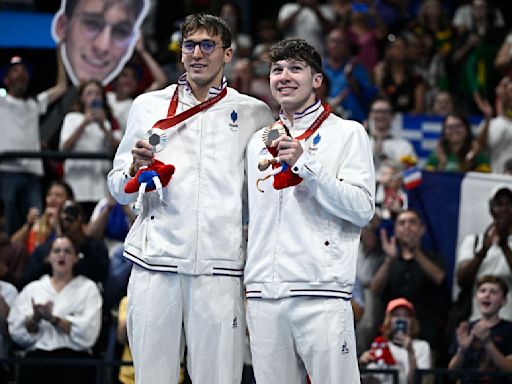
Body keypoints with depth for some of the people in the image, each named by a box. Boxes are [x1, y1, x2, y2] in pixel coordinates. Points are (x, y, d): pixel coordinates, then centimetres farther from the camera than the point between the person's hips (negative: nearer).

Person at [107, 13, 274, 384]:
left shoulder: (255, 114, 12)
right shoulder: (148, 106, 16)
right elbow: (118, 189, 18)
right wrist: (136, 168, -4)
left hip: (220, 267, -1)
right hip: (155, 261, 1)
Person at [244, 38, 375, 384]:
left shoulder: (347, 133, 4)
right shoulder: (259, 141, 20)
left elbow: (362, 209, -7)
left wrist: (304, 163, -13)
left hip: (321, 292, -5)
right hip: (263, 295, 5)